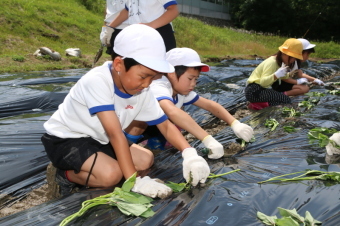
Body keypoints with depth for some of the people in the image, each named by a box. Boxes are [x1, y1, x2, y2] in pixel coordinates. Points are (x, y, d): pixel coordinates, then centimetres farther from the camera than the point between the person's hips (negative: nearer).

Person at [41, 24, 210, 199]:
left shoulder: (142, 92, -10)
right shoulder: (97, 81, -32)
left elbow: (166, 126, -7)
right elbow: (115, 133, -35)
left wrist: (189, 153, -25)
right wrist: (135, 181, -35)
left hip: (97, 140, 8)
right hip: (64, 139, -7)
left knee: (145, 160, -2)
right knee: (111, 174, -28)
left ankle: (83, 172, 6)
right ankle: (66, 174, 0)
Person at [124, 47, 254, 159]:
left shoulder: (181, 90, -7)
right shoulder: (159, 88, -33)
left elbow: (209, 105, -4)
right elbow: (172, 112, -53)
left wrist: (235, 124, -18)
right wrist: (208, 140, -54)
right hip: (122, 130, -8)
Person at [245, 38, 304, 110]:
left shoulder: (280, 62, 11)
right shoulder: (271, 62, -18)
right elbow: (263, 82, -28)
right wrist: (276, 75, -41)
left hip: (262, 89, 10)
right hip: (254, 91, -10)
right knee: (286, 100, -20)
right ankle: (257, 105, -14)